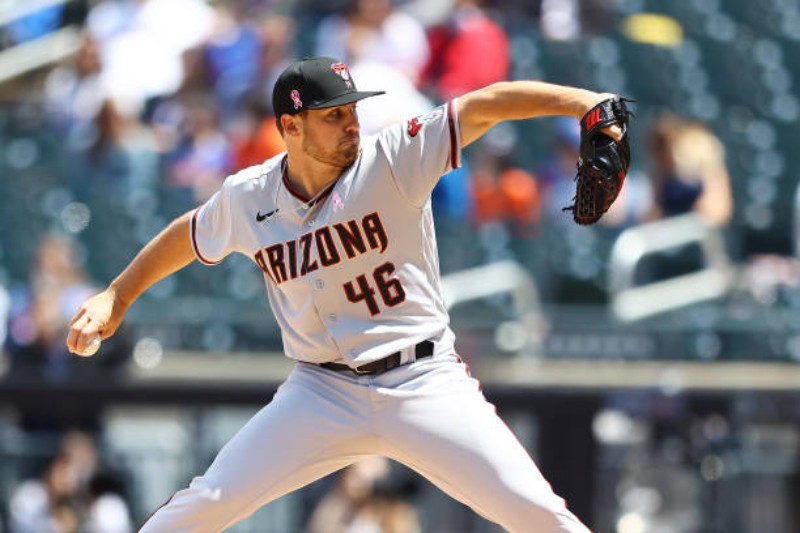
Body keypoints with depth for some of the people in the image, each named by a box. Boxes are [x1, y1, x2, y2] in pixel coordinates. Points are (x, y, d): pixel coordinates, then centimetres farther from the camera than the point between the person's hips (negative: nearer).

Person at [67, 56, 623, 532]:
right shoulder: (247, 198, -3)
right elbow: (188, 235, 19)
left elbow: (487, 105, -24)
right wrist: (117, 296, 21)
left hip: (425, 382, -2)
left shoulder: (394, 160, -12)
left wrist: (585, 103, -39)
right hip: (324, 394, 2)